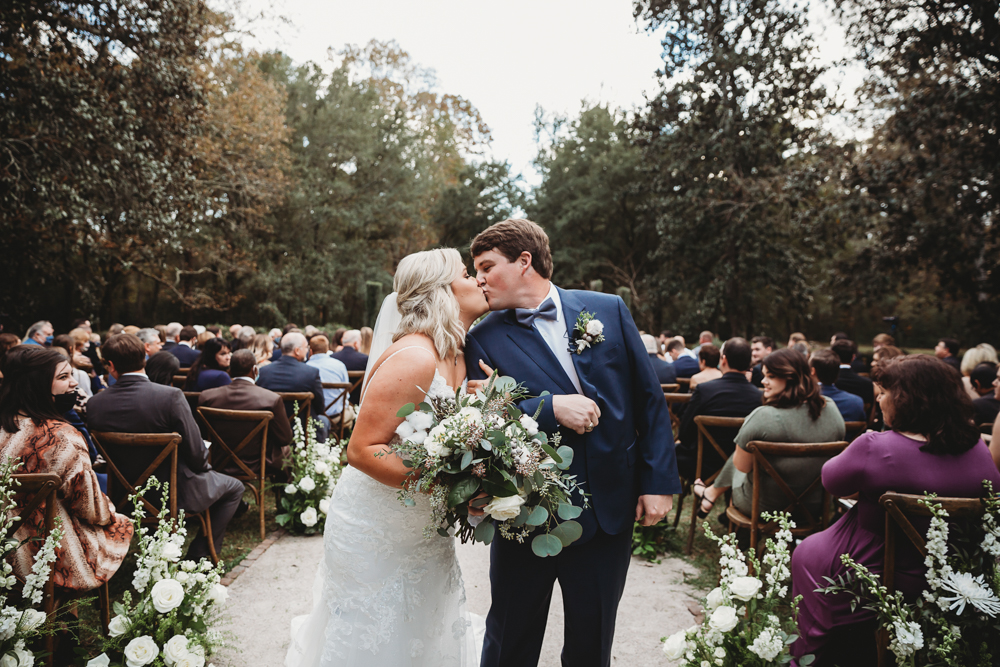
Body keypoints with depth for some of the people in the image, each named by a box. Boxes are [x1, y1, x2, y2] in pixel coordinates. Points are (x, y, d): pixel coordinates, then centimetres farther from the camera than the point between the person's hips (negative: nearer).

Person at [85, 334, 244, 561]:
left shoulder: (94, 404, -11)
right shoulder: (170, 396, -26)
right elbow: (195, 453, -21)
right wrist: (203, 466, 2)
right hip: (177, 493, -5)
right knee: (234, 488, 20)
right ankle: (199, 553, 16)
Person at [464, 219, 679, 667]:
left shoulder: (608, 309, 0)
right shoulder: (484, 339, -5)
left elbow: (649, 399, 2)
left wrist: (658, 481, -1)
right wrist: (549, 408, -23)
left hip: (611, 508, 2)